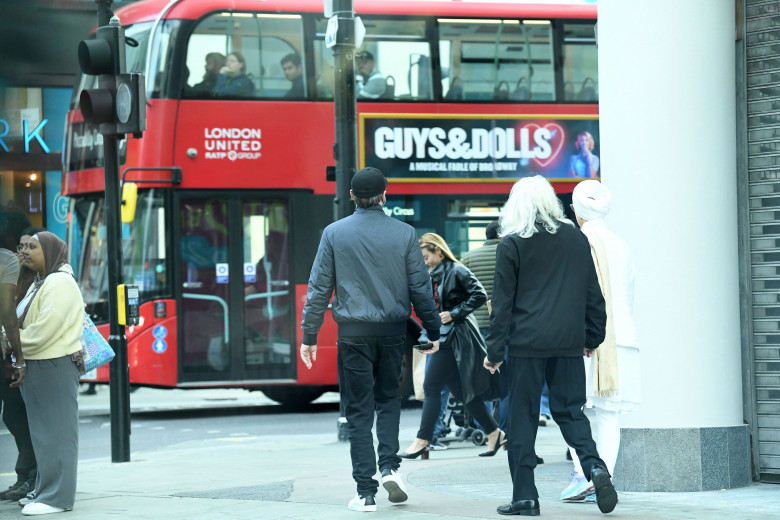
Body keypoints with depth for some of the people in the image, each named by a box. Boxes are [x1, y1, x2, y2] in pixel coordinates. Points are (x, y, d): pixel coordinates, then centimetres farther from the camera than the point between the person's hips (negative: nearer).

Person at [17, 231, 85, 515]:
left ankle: (57, 496, -8)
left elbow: (43, 331, -21)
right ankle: (45, 490, 19)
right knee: (42, 430, 13)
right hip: (36, 366, 10)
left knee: (55, 431, -8)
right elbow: (25, 323, 16)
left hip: (55, 365, -10)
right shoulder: (39, 283, 19)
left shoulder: (59, 284, -13)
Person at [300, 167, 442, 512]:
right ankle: (389, 466, 0)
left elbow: (319, 288, -1)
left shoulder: (334, 233, -2)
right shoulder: (404, 234, -1)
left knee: (359, 411, 3)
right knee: (388, 399, 20)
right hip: (392, 331, 1)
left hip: (353, 334, -1)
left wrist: (309, 336, 4)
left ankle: (366, 492, 1)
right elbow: (420, 287, 2)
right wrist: (433, 331, 12)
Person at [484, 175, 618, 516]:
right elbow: (593, 294, 13)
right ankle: (594, 466, -14)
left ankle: (525, 496, 2)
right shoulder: (576, 239, 8)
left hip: (527, 344, -3)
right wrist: (593, 336, 22)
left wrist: (494, 350, 1)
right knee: (570, 410, 11)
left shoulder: (512, 245, -3)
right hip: (568, 343, 4)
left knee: (522, 416, 3)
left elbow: (503, 302, -3)